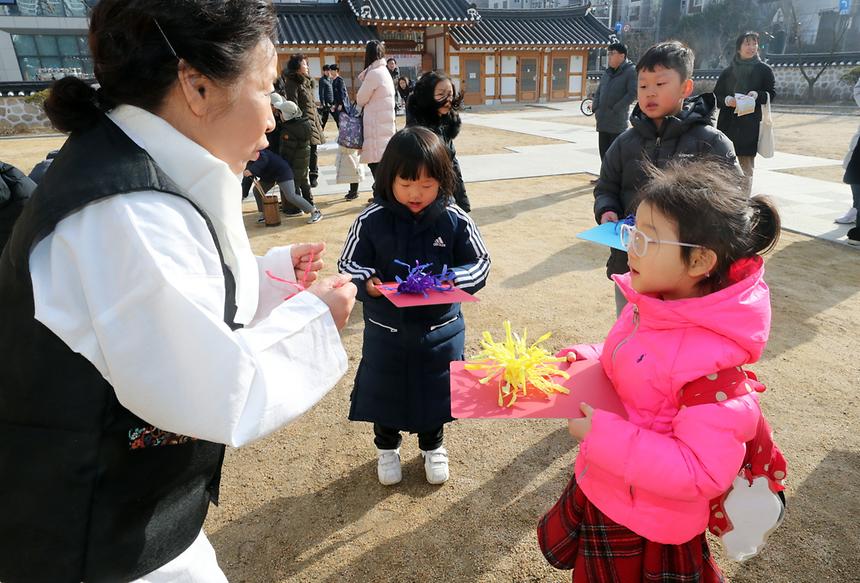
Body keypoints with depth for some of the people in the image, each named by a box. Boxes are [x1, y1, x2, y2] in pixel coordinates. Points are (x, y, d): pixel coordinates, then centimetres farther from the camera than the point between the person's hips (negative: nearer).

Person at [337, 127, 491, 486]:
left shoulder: (455, 221, -11)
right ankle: (387, 447, 45)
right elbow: (348, 264, -5)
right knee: (384, 390, 17)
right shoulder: (371, 221, -13)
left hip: (440, 330, 1)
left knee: (435, 391, 18)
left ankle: (433, 447, 47)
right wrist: (367, 283, -27)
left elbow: (480, 264, -5)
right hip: (385, 331, 0)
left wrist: (451, 281, -25)